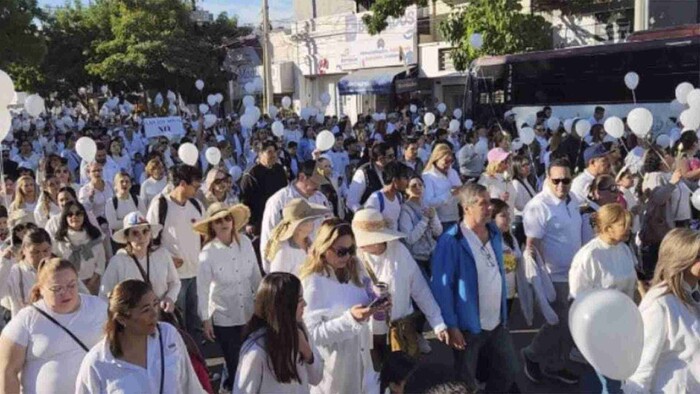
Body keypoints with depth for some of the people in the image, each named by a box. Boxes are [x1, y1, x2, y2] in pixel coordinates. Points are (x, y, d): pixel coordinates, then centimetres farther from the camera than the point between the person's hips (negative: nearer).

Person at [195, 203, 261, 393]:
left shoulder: (245, 242, -8)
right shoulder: (207, 253, -16)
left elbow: (255, 275, 2)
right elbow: (202, 289, -11)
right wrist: (205, 320, -8)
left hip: (248, 312, 3)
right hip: (223, 316, -3)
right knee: (233, 362, 9)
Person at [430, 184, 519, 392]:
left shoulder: (495, 233, 2)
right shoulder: (451, 241, -20)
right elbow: (442, 286, -19)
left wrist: (504, 313, 12)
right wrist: (451, 326, -19)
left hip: (497, 322, 6)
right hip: (469, 326, -6)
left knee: (509, 371, 20)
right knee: (466, 382, 13)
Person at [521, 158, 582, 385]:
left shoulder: (573, 199, 5)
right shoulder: (539, 206, -20)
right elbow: (532, 244, -21)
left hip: (575, 273, 8)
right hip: (555, 276, -8)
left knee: (571, 325, 15)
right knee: (560, 325, 0)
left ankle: (554, 366, 30)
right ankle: (533, 354, 23)